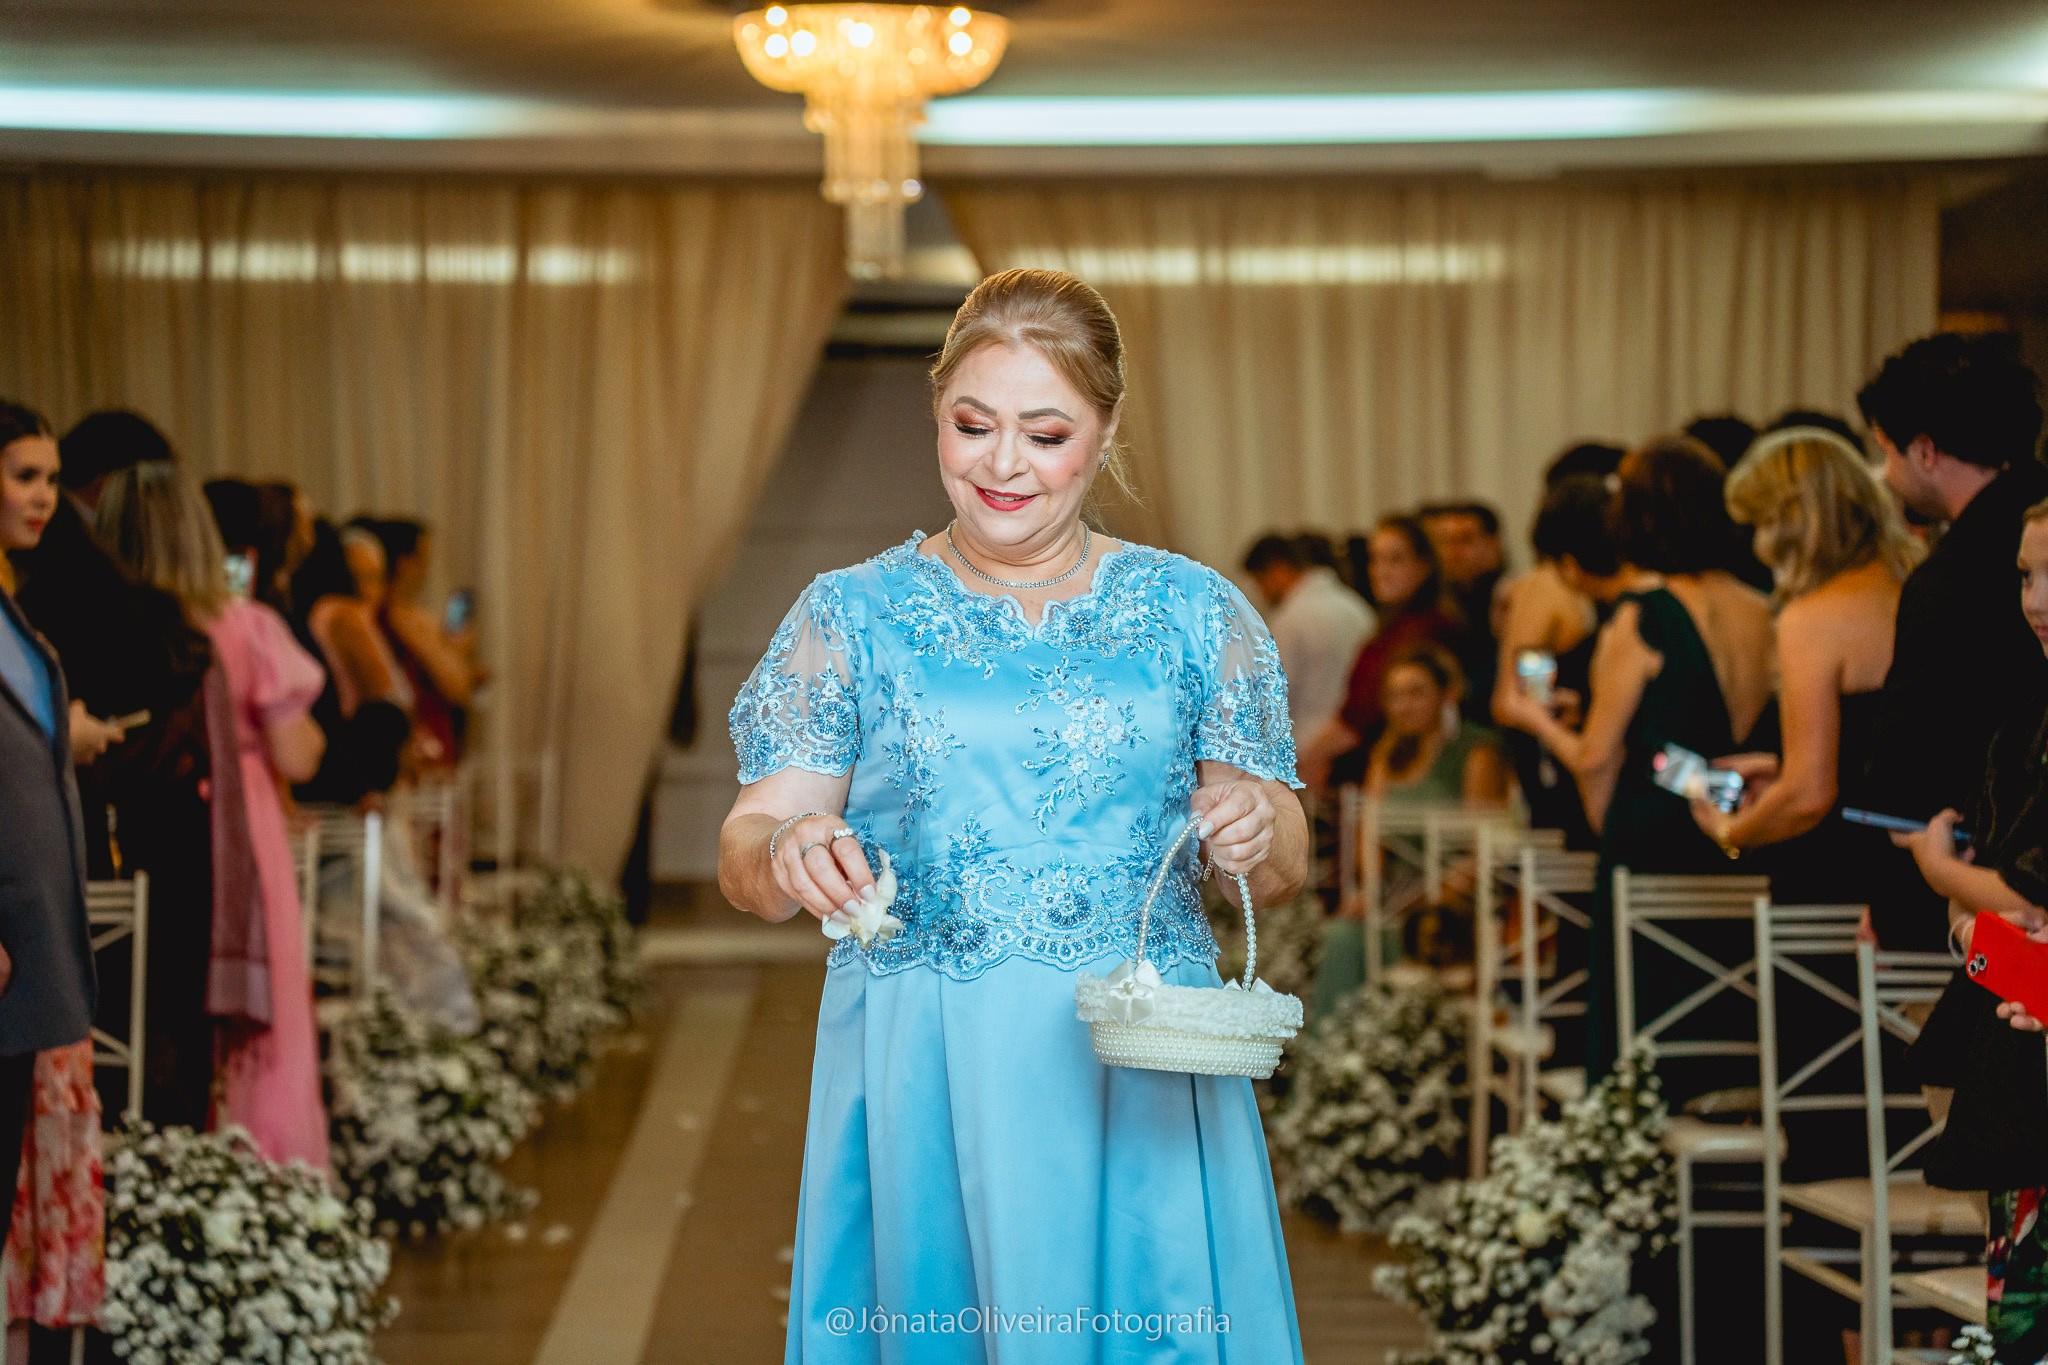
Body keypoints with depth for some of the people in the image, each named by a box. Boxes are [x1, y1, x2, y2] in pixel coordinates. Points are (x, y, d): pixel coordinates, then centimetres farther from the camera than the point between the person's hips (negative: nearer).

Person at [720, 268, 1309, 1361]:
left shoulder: (1196, 613, 6)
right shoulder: (850, 616, 4)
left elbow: (1284, 868, 9)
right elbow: (745, 851, -2)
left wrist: (1257, 828, -13)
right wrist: (784, 856, -24)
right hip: (917, 1070, -1)